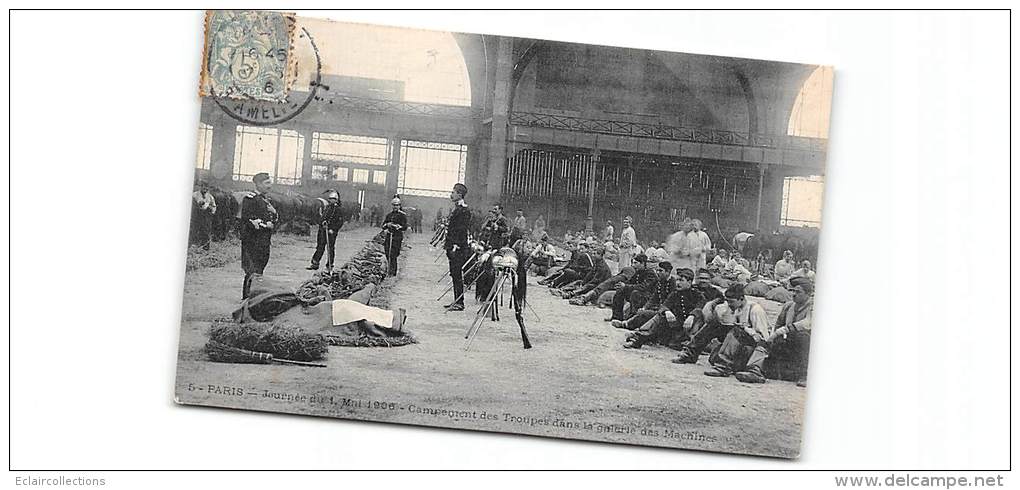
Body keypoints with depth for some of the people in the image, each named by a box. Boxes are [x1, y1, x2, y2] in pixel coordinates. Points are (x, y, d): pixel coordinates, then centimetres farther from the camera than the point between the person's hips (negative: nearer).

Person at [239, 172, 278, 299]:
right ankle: (247, 297, -6)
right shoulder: (250, 198, -9)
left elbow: (276, 219, 20)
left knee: (260, 269, 10)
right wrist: (266, 225, -13)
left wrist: (274, 213, -2)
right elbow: (248, 220, -17)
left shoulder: (268, 200, 19)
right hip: (252, 241, -9)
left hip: (265, 241, 9)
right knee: (253, 271, -10)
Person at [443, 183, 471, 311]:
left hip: (458, 249, -10)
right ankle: (456, 301, 18)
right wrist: (446, 242, 18)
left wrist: (456, 246, -21)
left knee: (457, 275, -7)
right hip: (452, 248, 10)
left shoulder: (464, 211, -14)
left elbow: (462, 230, -18)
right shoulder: (455, 209, 16)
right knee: (454, 275, 12)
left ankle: (459, 303, -3)